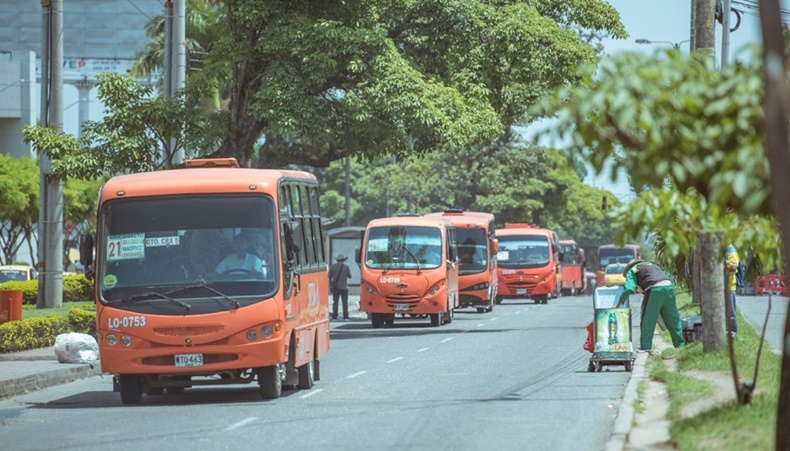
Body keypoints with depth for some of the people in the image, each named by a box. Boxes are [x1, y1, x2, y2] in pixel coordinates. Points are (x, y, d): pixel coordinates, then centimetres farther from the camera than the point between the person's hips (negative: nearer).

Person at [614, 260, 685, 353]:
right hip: (668, 287, 5)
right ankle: (680, 344, 17)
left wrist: (618, 304, 3)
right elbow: (668, 276, 29)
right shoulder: (653, 265, 35)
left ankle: (645, 347, 0)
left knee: (648, 320, 2)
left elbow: (629, 288, 0)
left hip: (655, 290, -5)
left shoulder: (631, 271, 15)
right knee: (673, 320, 13)